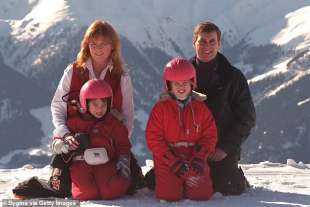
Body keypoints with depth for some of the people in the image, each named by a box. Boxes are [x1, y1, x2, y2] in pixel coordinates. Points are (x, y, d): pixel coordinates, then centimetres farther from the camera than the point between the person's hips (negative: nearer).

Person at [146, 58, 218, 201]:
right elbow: (153, 138, -6)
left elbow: (210, 135, 4)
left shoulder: (200, 107, 6)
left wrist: (199, 158, -11)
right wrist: (173, 161, -14)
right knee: (169, 195, -17)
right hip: (167, 160, -2)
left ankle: (187, 184, 22)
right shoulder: (161, 108, -2)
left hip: (195, 158, 2)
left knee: (202, 194, -12)